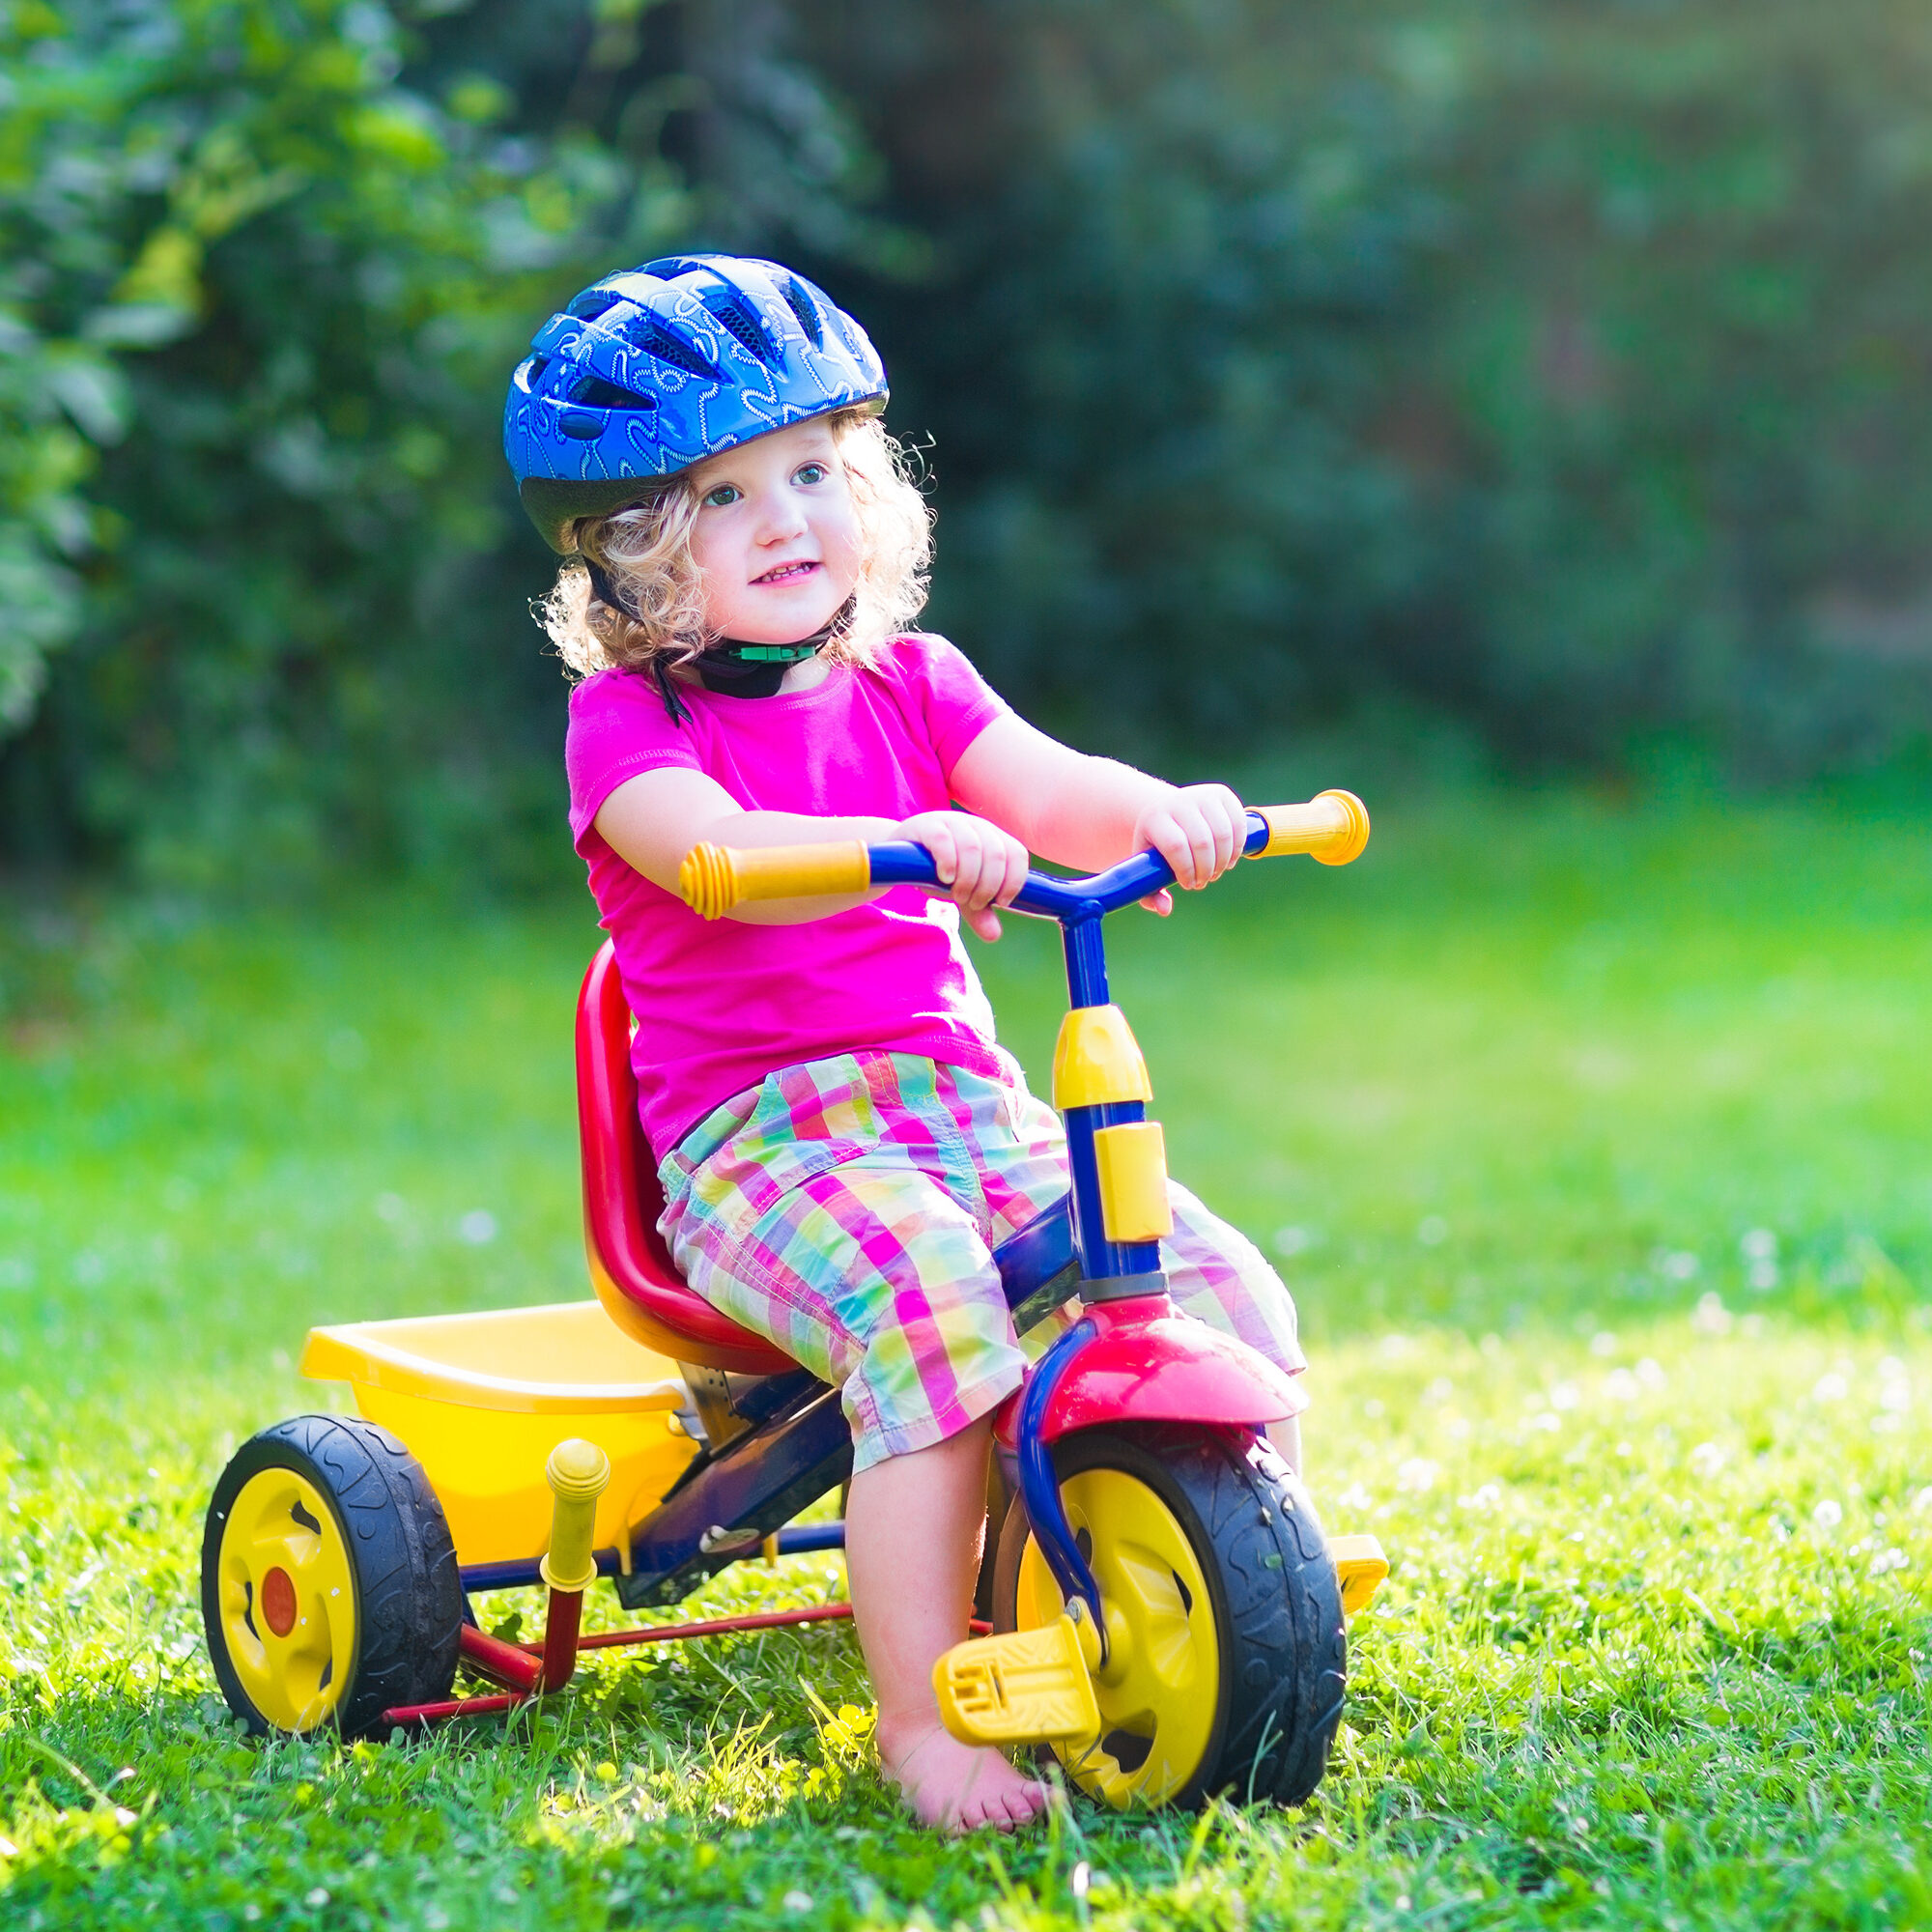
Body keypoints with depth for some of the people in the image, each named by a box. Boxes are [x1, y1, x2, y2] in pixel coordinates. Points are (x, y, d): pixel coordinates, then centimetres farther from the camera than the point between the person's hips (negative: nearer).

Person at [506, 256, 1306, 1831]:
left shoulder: (909, 685, 16)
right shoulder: (624, 717, 0)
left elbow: (1055, 794, -1)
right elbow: (709, 850, -22)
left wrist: (1165, 814, -25)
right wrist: (915, 842, -39)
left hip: (969, 1106, 5)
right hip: (759, 1140, -5)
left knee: (1225, 1290, -16)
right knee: (927, 1309, -35)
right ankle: (922, 1722, -32)